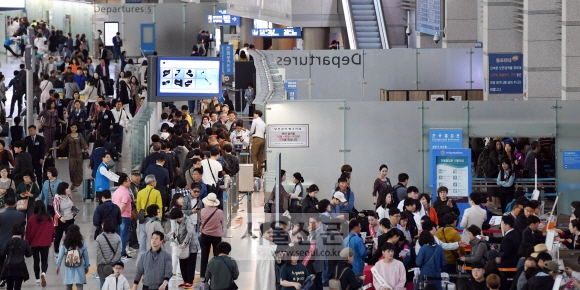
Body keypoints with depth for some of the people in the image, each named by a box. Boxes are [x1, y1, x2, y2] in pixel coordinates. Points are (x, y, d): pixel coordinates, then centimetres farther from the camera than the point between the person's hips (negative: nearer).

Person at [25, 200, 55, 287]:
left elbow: (28, 232, -6)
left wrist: (28, 242, 9)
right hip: (45, 243, 1)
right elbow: (52, 231, 2)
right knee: (44, 261, 8)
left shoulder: (32, 219, -13)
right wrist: (50, 241, 18)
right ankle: (43, 273, -20)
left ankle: (38, 279, 15)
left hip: (34, 243, -1)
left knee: (36, 261, 12)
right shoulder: (49, 218, -6)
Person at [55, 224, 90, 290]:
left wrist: (58, 266, 8)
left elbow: (60, 255, -4)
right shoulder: (82, 243, -6)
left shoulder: (65, 244, -6)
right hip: (79, 268, -1)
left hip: (68, 268, 2)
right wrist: (86, 266, 14)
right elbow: (86, 256, 1)